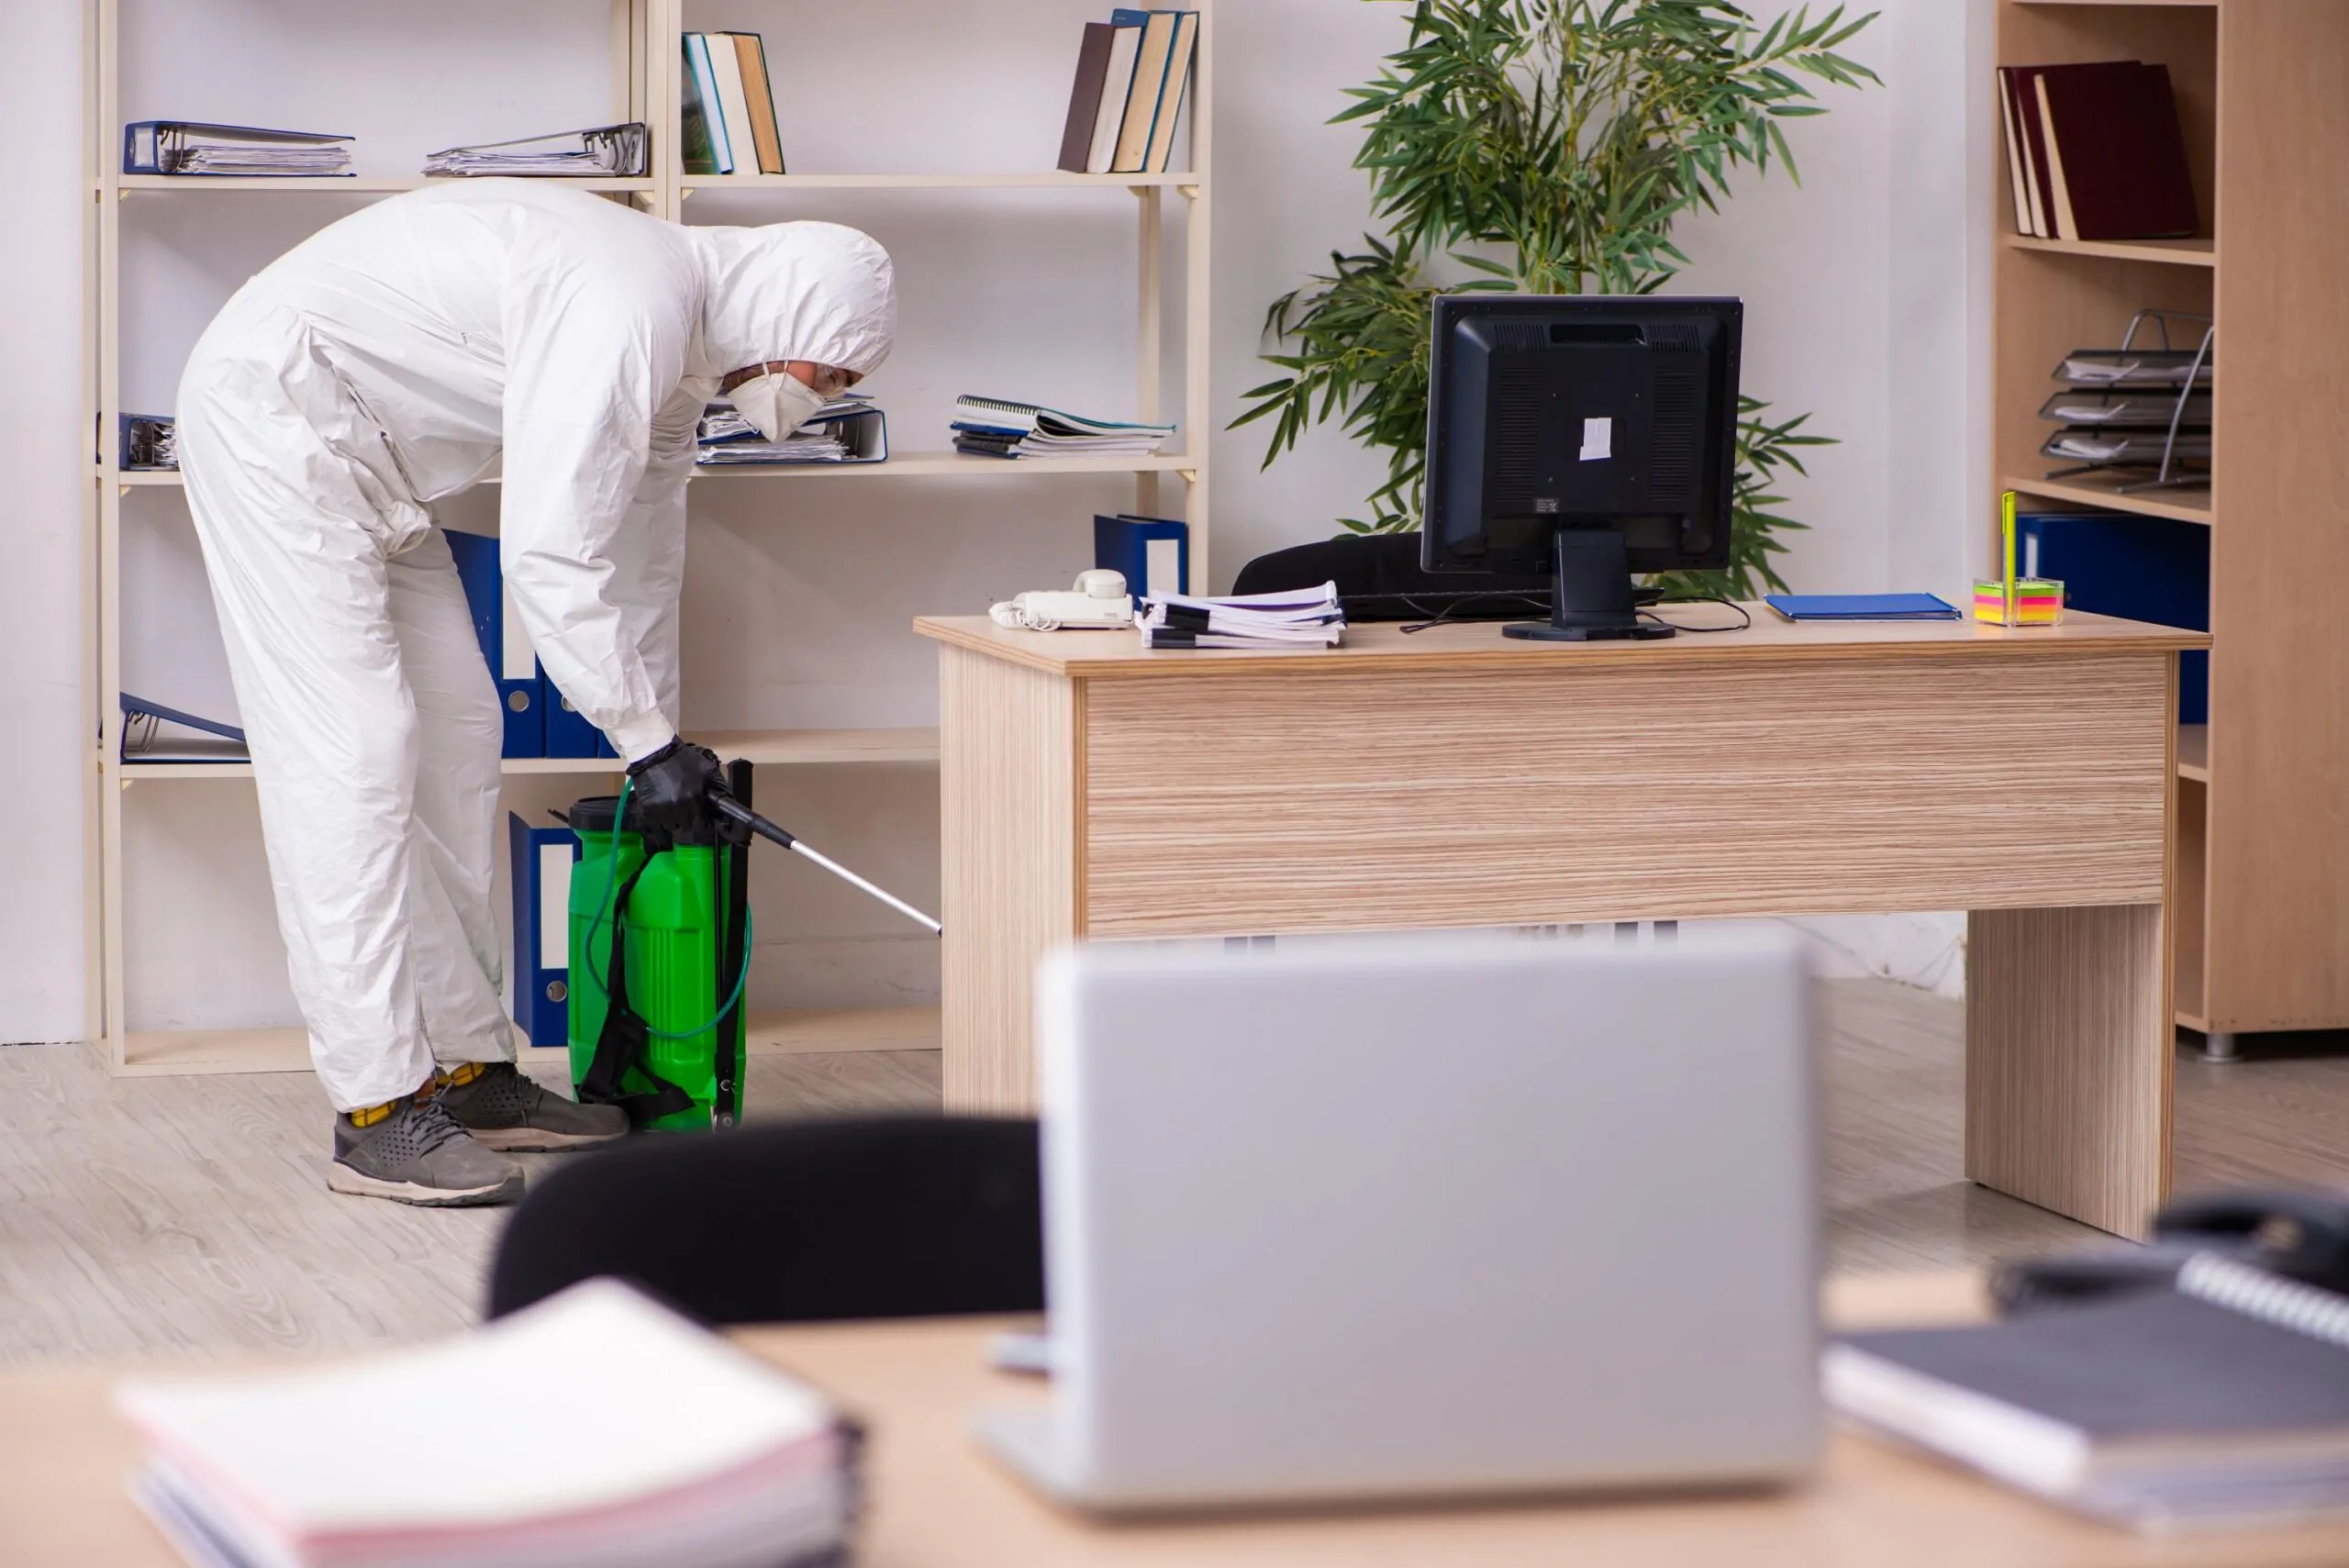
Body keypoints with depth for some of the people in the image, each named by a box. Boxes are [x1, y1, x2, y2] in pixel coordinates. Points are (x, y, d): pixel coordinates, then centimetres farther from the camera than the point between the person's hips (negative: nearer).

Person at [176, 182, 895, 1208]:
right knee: (353, 750, -13)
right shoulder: (627, 311, -26)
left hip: (364, 456, 11)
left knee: (454, 738, 10)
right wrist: (651, 742, -21)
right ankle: (379, 1113, -13)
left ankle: (471, 1071, 16)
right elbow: (549, 557, -29)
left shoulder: (683, 343, 7)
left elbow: (642, 554, 18)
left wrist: (663, 742, 20)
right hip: (272, 406, -11)